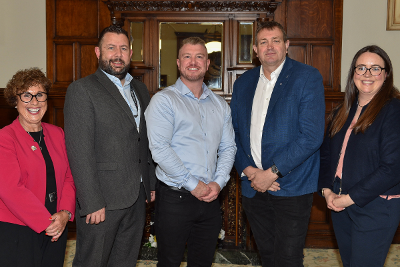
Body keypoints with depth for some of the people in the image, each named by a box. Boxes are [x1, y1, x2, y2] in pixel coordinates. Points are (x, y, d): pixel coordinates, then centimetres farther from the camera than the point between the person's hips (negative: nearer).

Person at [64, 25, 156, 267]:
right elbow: (80, 153, -14)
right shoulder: (82, 90, -8)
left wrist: (151, 185, 12)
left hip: (137, 198, 6)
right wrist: (93, 204, -18)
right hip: (103, 200, -6)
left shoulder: (140, 89, 13)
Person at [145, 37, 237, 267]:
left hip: (210, 197, 5)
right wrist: (193, 184, -14)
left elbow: (228, 147, 11)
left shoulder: (220, 105, 12)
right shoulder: (164, 100, -5)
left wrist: (218, 182, -5)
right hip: (175, 198, -5)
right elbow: (159, 149, -15)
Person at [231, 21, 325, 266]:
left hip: (291, 188, -4)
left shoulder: (308, 77, -6)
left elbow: (312, 135, -14)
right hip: (253, 187, 5)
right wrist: (247, 170, -5)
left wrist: (272, 172, -16)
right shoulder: (243, 83, 11)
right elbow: (235, 133, 11)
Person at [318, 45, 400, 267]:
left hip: (375, 207, -6)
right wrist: (327, 190, -4)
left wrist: (350, 198, -16)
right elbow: (326, 154, 12)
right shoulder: (343, 111, 10)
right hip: (339, 204, 7)